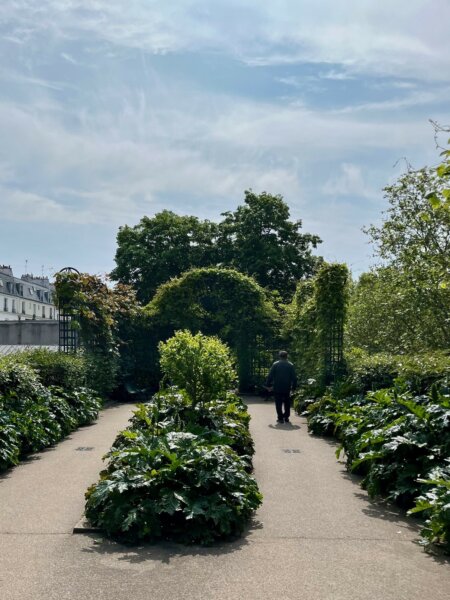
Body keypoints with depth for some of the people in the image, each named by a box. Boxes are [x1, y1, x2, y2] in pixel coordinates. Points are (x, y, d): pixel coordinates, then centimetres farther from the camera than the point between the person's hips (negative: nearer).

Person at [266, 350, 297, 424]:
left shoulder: (275, 365, -3)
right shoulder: (290, 365, 3)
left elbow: (270, 376, -4)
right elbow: (294, 377, 4)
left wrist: (268, 385, 4)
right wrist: (293, 387, 11)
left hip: (277, 388, -2)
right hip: (287, 388, 2)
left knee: (278, 403, 3)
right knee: (287, 403, 13)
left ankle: (280, 418, -1)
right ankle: (286, 417, 14)